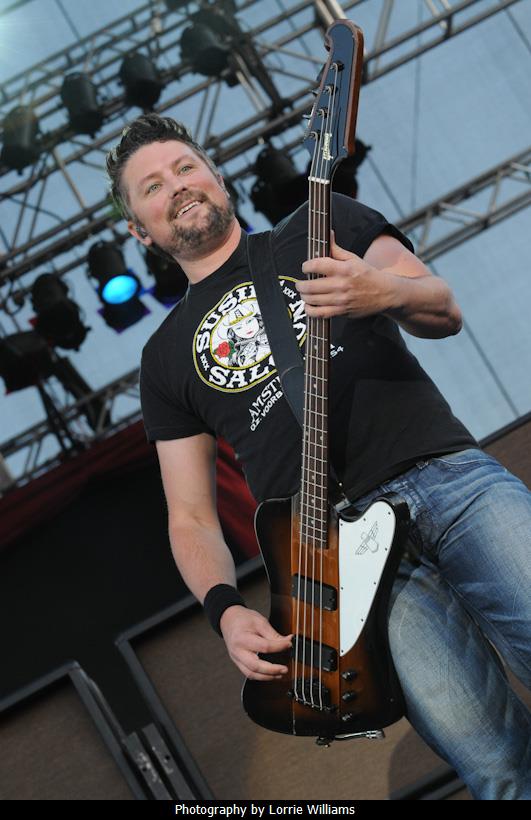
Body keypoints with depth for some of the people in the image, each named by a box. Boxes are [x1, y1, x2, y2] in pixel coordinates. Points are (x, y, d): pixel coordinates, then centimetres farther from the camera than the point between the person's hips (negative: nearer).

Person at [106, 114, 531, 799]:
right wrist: (226, 609, -2)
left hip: (449, 477, 0)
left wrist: (386, 291, -15)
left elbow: (445, 311, 8)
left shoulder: (318, 226, 18)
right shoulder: (166, 357, 20)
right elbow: (191, 517, 17)